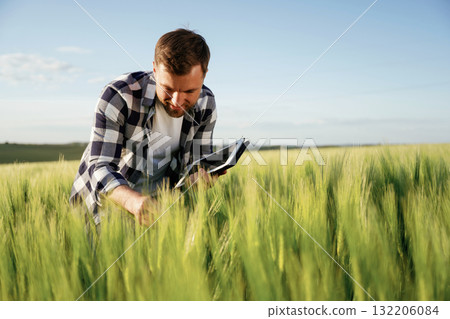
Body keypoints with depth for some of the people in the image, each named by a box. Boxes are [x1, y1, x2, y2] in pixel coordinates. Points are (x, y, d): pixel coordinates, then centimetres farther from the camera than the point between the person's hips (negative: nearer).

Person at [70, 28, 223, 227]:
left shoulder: (205, 105, -10)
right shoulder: (118, 97, -24)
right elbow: (99, 167, -27)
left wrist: (204, 175, -27)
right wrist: (133, 201, -47)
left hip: (156, 202, 3)